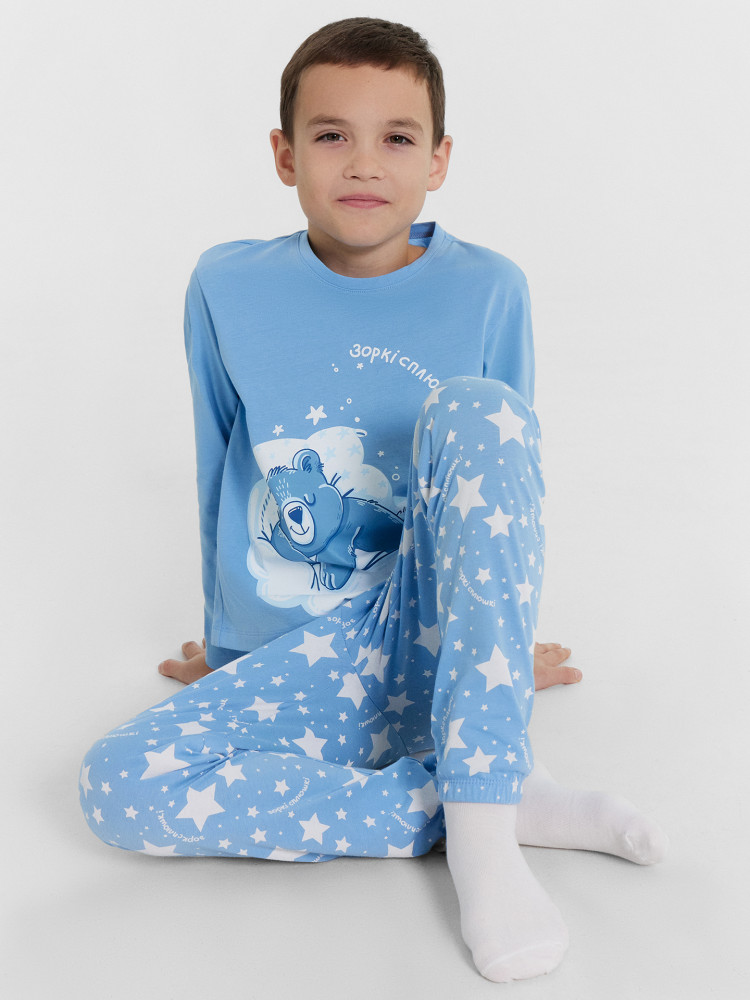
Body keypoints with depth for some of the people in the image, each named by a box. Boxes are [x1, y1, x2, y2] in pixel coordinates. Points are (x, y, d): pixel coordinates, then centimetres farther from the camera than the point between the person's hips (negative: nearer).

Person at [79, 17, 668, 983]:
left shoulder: (488, 291, -1)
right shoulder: (226, 287, 0)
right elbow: (219, 472, 11)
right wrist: (228, 643, 19)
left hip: (445, 639, -1)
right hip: (307, 663, 2)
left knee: (474, 409, -28)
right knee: (116, 786, -24)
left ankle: (480, 814, -28)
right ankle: (513, 796, -19)